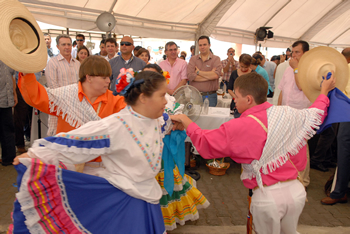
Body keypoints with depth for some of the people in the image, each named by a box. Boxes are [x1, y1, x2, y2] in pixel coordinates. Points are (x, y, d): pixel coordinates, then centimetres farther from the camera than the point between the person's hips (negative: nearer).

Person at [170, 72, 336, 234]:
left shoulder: (239, 128, -17)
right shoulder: (288, 115, -3)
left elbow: (204, 143, -11)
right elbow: (315, 113, 16)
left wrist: (185, 120, 2)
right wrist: (324, 91, 35)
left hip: (268, 197, -4)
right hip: (296, 190, 5)